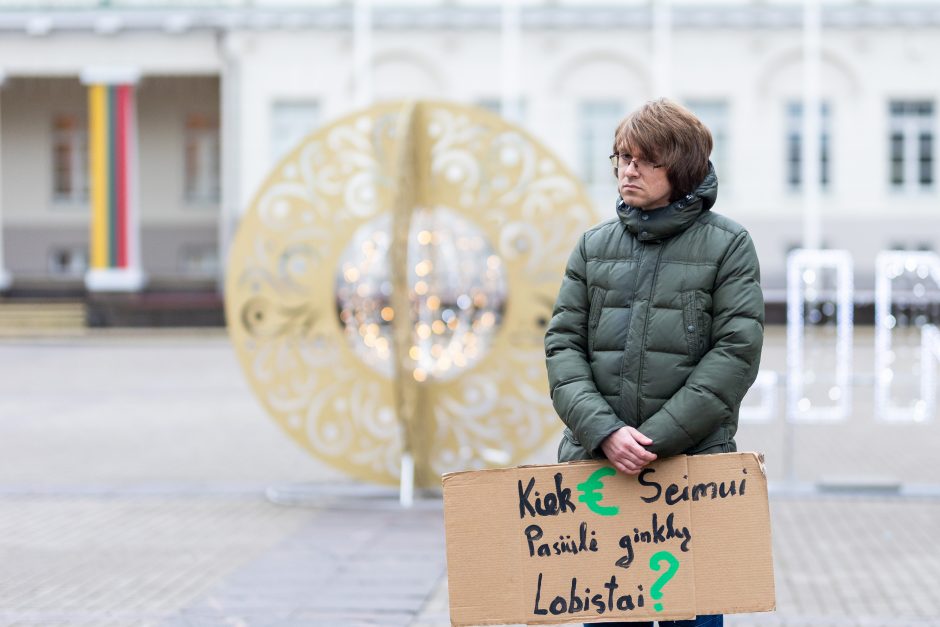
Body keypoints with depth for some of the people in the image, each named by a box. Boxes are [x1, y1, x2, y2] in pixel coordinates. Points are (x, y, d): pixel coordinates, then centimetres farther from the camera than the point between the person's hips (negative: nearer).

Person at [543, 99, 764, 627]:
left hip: (692, 461, -2)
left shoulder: (728, 244, 2)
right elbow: (563, 345, 5)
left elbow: (736, 352, -6)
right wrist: (603, 431, -12)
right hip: (596, 461, 3)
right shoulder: (594, 246, 11)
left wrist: (657, 439, -14)